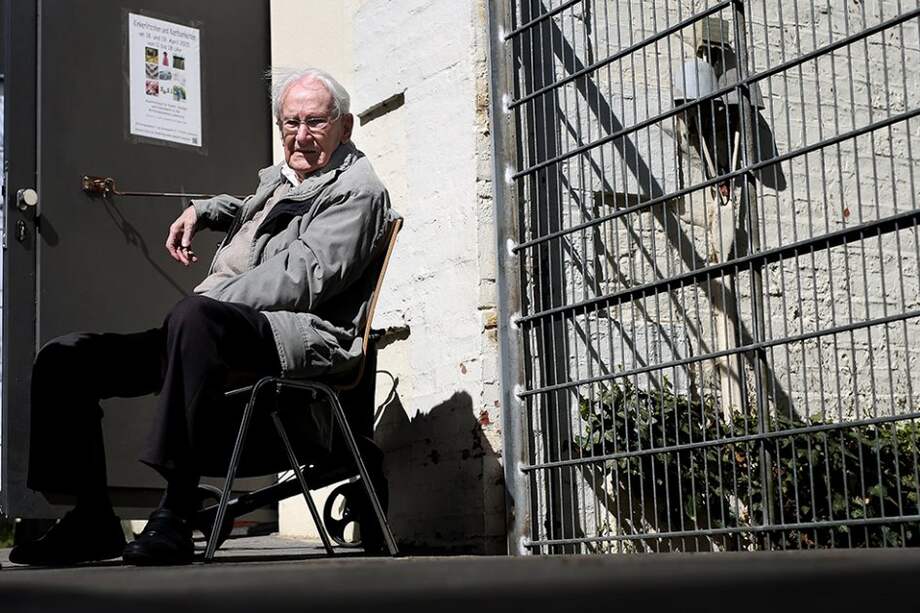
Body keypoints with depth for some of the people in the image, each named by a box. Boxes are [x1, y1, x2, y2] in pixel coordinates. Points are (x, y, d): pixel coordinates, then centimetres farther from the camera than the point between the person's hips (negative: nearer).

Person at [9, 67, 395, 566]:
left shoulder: (357, 190, 1)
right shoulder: (279, 177, 27)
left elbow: (302, 279, -14)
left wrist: (207, 299, -16)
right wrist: (203, 211, 32)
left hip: (299, 337, -9)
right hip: (210, 335, 9)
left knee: (194, 317, -43)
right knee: (63, 359, -2)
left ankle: (177, 514, -42)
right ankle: (92, 518, -2)